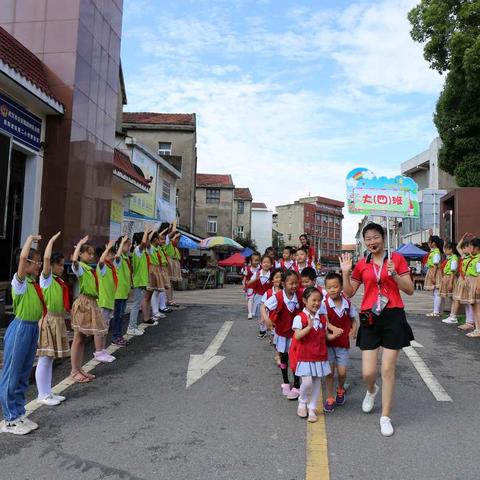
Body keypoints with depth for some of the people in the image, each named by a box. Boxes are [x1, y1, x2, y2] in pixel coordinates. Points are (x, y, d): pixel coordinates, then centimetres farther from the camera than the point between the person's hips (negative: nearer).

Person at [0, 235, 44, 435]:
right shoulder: (19, 281, -14)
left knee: (23, 375, 17)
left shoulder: (33, 282, 8)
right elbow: (22, 257, -33)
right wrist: (30, 238, -19)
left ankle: (19, 415, 29)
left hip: (32, 328, 8)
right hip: (20, 329, -8)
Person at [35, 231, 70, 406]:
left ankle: (48, 393, 24)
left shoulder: (59, 280, 12)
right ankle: (43, 395, 10)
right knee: (44, 359, 0)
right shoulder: (46, 277, -10)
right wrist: (52, 240, -18)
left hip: (58, 320, 8)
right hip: (49, 320, -8)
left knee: (50, 359, 15)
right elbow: (46, 258, -24)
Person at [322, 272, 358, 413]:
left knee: (342, 372, 3)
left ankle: (341, 390, 36)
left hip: (343, 343, 2)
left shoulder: (348, 303, -4)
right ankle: (330, 399, 19)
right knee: (330, 371, 3)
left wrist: (353, 330, -7)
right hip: (329, 342, -2)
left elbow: (353, 319, 9)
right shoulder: (324, 304, -13)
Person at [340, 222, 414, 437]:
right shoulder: (362, 264, 6)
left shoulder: (396, 258, 0)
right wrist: (345, 272, -4)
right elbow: (349, 293, 10)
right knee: (368, 372, 0)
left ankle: (385, 417, 20)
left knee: (388, 370, 2)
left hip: (393, 317, -1)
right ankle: (372, 390, 38)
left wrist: (394, 274, -17)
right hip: (369, 319, 2)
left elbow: (410, 290, -1)